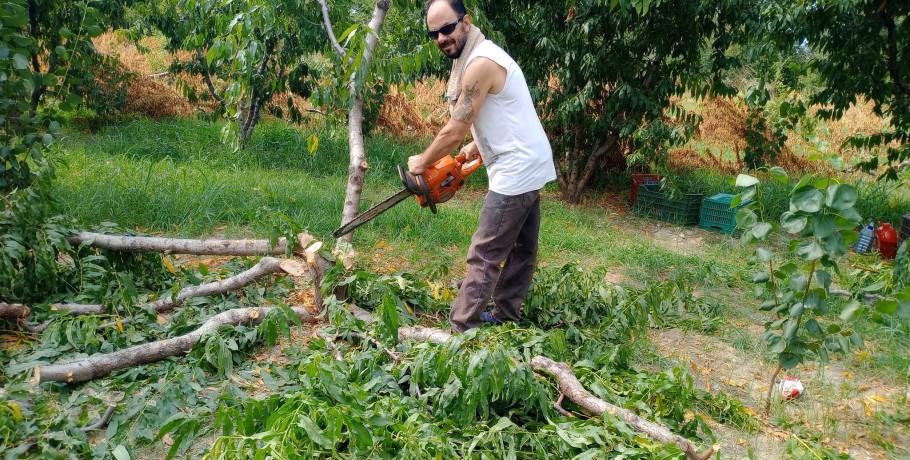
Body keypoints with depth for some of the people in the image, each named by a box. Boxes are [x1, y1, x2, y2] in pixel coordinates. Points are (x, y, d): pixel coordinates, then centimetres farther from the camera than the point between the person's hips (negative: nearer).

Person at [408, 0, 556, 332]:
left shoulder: (480, 62, -20)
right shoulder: (477, 56, 12)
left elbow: (454, 132, -17)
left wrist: (422, 162, -3)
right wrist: (475, 148, 12)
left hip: (516, 173, -11)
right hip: (529, 168, 11)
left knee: (484, 257, -7)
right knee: (521, 250, 17)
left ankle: (460, 331, -2)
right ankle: (505, 315, 30)